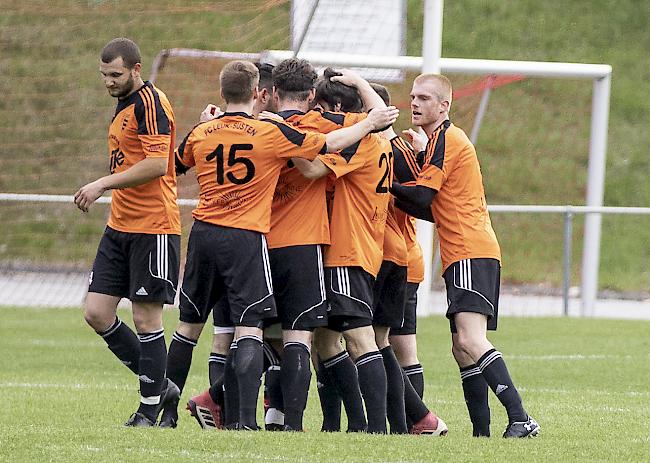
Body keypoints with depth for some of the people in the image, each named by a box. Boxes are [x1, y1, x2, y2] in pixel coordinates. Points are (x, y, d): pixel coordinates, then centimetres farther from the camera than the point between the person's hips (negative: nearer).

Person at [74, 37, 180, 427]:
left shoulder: (150, 102, -13)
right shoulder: (124, 105, 17)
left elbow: (157, 164, -22)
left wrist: (102, 184, -20)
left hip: (153, 228, -9)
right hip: (119, 227, 9)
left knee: (146, 319, -4)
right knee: (97, 313, 3)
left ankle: (150, 410, 5)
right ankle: (159, 385, 16)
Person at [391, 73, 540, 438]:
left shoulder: (446, 139, -6)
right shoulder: (445, 139, 25)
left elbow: (421, 197, -11)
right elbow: (434, 208, 25)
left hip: (471, 254, -11)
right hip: (463, 256, 11)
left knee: (471, 341, -22)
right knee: (463, 348, 8)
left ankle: (521, 419, -29)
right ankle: (482, 432, 7)